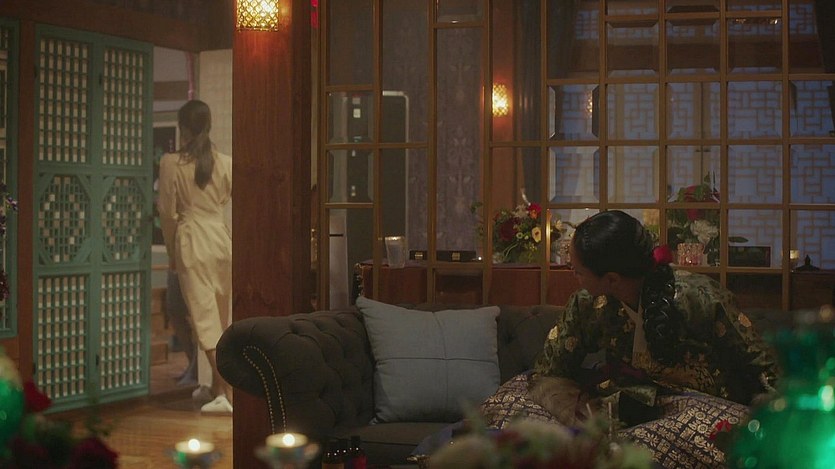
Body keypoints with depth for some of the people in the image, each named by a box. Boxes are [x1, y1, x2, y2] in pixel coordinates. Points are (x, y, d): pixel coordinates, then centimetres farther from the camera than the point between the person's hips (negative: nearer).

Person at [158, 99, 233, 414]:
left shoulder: (171, 163, -7)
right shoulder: (225, 163, 1)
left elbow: (167, 211, -3)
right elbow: (231, 202, 9)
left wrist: (172, 252, 7)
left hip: (192, 241, -4)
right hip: (222, 238, 4)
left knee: (205, 317, -5)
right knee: (222, 317, 14)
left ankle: (225, 391, -15)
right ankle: (219, 386, 21)